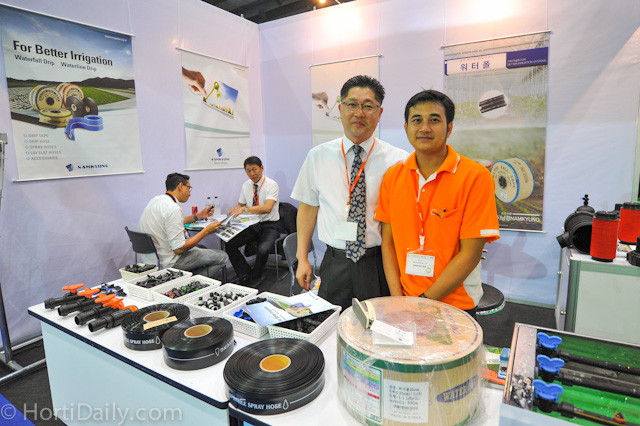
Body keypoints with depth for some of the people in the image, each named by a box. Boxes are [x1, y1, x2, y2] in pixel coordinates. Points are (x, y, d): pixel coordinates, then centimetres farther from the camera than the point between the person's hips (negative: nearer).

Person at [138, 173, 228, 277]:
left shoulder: (156, 200, 5)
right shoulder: (173, 208, -24)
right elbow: (178, 249, -24)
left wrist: (198, 215, 23)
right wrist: (206, 231, -16)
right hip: (166, 263, -10)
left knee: (202, 249, 27)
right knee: (222, 257, -4)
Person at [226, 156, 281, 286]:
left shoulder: (271, 184, -11)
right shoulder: (246, 185, 9)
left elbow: (267, 208, -26)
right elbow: (240, 204, 20)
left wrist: (245, 209, -34)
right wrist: (236, 209, -5)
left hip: (269, 226, -6)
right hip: (251, 225, 6)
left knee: (262, 250, -33)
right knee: (229, 245, -15)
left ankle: (255, 279, -1)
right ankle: (245, 276, 3)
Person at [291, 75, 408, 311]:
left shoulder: (398, 159, -3)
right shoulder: (318, 156, 3)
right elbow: (308, 208, 7)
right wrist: (302, 258, 4)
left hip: (381, 265, -1)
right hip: (335, 265, 2)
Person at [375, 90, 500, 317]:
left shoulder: (476, 177, -13)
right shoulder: (393, 176, -1)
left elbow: (470, 254, -15)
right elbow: (388, 242, 0)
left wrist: (423, 301, -15)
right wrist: (397, 298, -9)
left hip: (455, 306, -3)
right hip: (403, 299, 3)